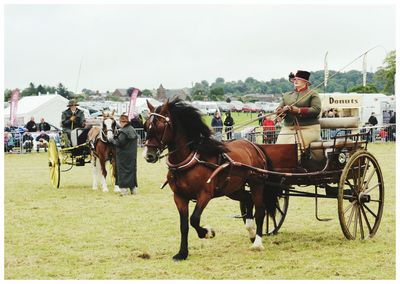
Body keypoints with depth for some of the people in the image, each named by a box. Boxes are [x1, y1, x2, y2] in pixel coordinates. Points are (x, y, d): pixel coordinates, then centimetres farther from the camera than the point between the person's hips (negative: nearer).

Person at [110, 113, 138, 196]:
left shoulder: (123, 132, -18)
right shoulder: (133, 130, 8)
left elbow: (118, 143, -22)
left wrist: (112, 140, -5)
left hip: (123, 155, -8)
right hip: (132, 154, 8)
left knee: (123, 171, -1)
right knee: (132, 170, 15)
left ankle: (124, 188, -3)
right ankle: (134, 188, 20)